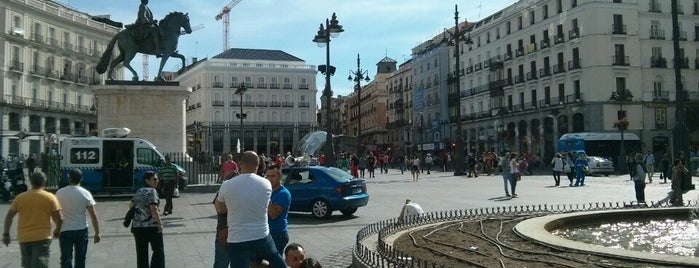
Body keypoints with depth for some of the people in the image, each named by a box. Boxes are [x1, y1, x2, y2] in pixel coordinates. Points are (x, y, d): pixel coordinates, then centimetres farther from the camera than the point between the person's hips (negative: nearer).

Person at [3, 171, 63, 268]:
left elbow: (8, 217, 6)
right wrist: (57, 230, 14)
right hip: (42, 238, -3)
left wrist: (6, 234, 15)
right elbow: (59, 219, -4)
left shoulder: (20, 197, 4)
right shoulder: (50, 197, -4)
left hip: (24, 238, 3)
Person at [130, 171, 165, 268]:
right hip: (152, 226, -7)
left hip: (137, 226, 7)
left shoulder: (139, 191, 12)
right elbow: (154, 209, -19)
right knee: (158, 250, 5)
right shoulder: (152, 191, -11)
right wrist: (160, 224, -15)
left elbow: (131, 205, 16)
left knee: (141, 253, 9)